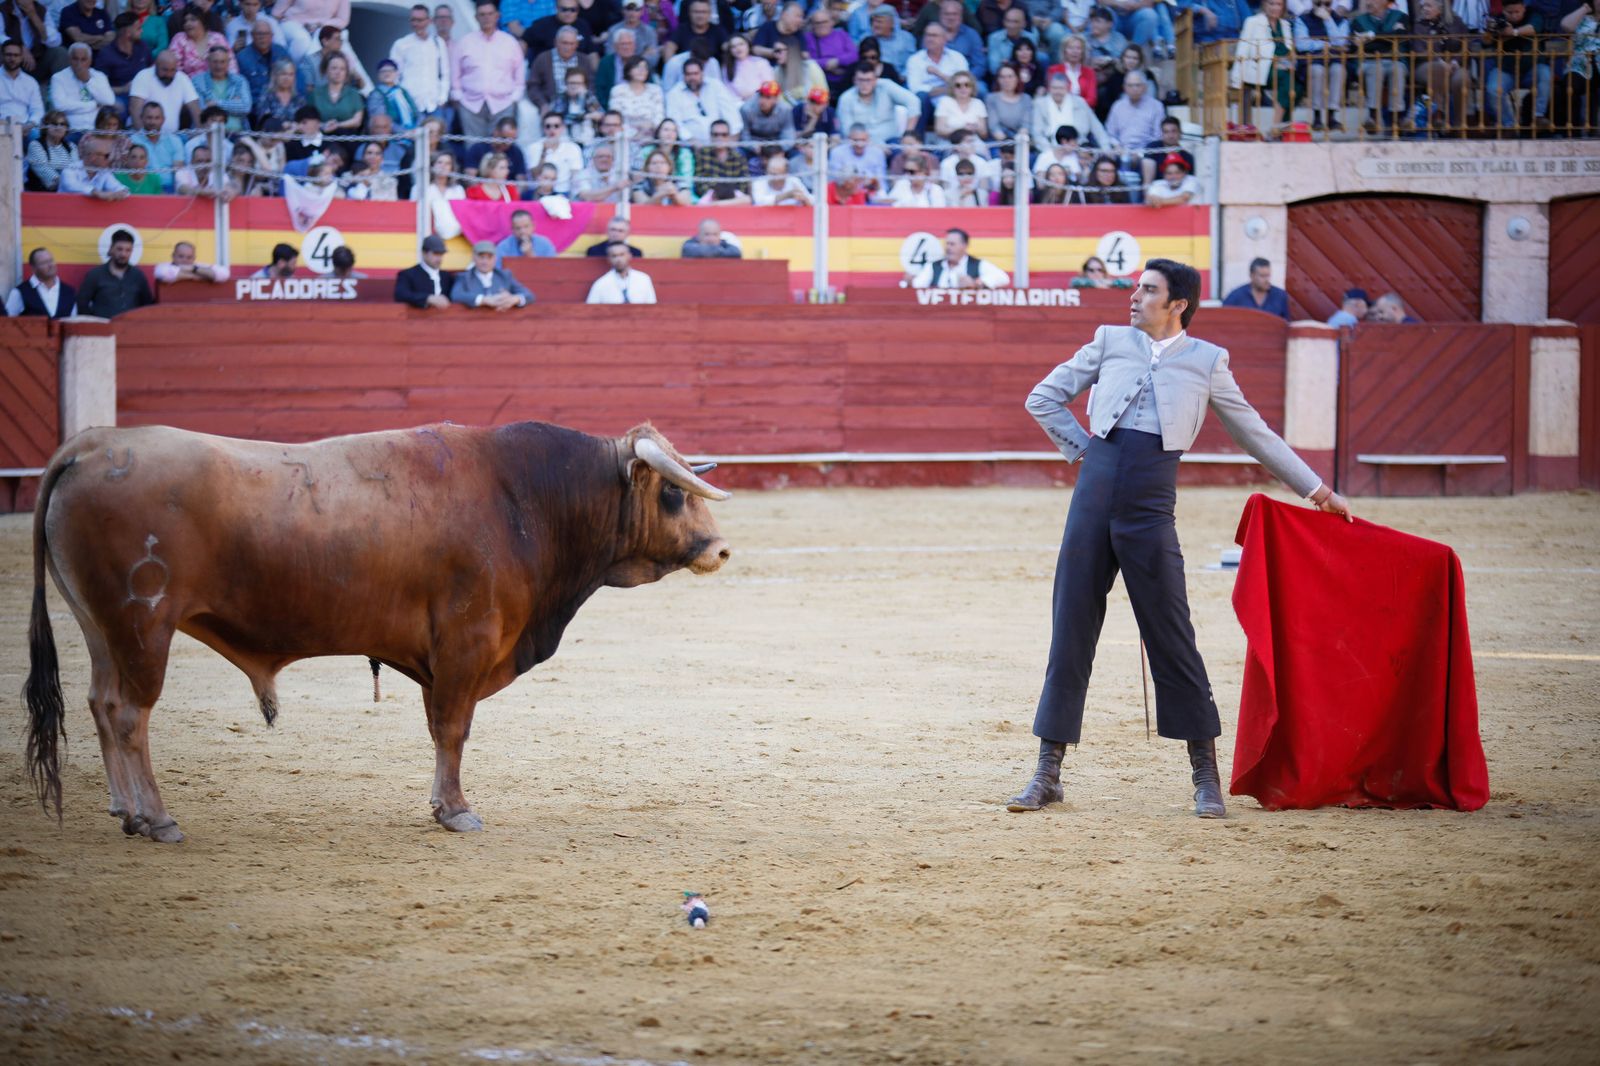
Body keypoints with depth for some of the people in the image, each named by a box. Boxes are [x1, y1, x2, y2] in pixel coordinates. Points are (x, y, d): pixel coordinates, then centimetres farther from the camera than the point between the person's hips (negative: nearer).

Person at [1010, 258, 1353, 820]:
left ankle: (1205, 773, 6)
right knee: (1071, 632, 3)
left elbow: (1254, 432, 18)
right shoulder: (1110, 341, 14)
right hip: (1095, 494, 2)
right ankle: (1048, 773, 9)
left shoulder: (1206, 361, 11)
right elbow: (1043, 398, 21)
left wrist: (1316, 489, 20)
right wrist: (1083, 447, 10)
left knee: (1171, 637, -3)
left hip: (1150, 509, -2)